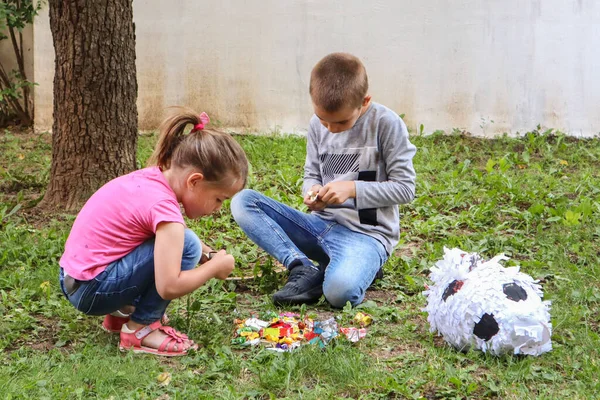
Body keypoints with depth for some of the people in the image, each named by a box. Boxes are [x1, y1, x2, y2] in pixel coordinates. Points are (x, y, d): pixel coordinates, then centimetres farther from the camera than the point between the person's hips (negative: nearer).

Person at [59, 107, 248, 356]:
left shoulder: (153, 177, 2)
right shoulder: (163, 205, -23)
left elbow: (172, 230, 21)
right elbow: (169, 287, -29)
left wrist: (209, 254, 3)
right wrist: (215, 266, -12)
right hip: (91, 291, -9)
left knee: (174, 239, 15)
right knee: (186, 247, -18)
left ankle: (123, 311, 17)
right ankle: (140, 329, -6)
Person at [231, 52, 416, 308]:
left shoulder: (386, 124, -9)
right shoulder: (317, 124, 6)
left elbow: (405, 188, -7)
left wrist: (353, 189, -18)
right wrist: (312, 191, -9)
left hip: (367, 232, -7)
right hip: (322, 224, 7)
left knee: (340, 291, -40)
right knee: (242, 202, -12)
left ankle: (360, 266, -4)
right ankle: (305, 269, -21)